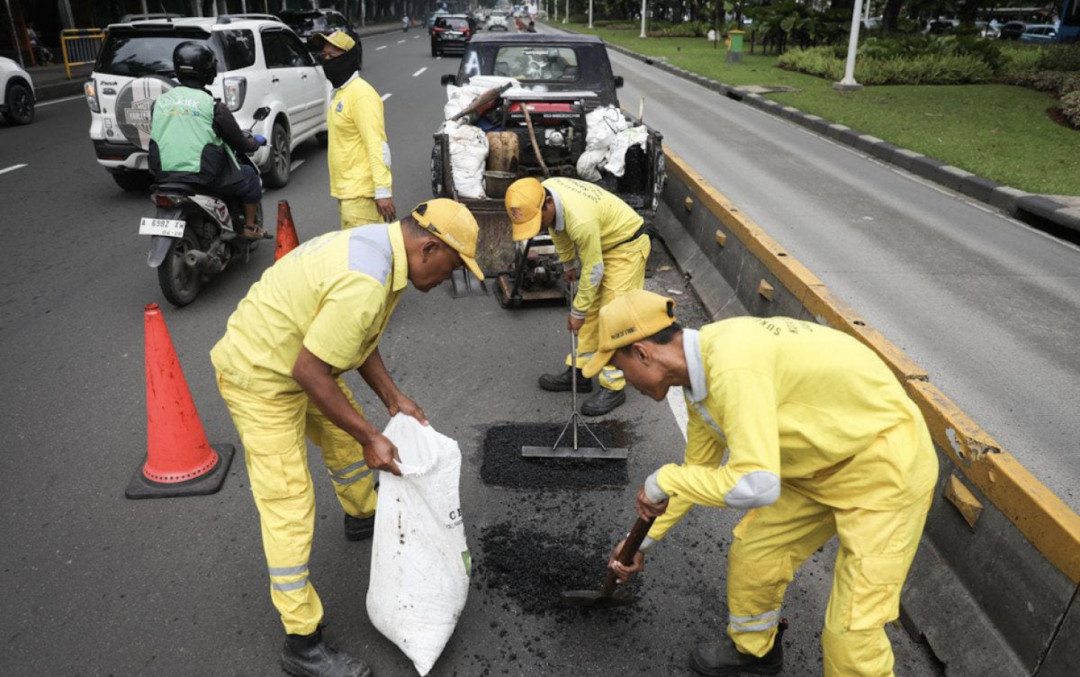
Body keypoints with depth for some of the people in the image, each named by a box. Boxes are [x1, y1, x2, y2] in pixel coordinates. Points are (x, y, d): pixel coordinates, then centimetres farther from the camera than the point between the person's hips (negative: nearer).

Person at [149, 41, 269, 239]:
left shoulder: (159, 102, 5)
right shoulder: (212, 105, -10)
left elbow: (157, 136, 16)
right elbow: (239, 143, -2)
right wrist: (256, 141, 21)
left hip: (164, 176, 6)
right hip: (205, 176, -5)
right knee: (249, 176, 19)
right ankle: (250, 227, 22)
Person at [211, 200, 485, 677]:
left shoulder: (379, 244, 0)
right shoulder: (365, 284, -33)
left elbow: (358, 338, 8)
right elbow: (309, 371, -28)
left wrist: (393, 398, 4)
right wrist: (370, 437, -20)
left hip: (297, 362, 10)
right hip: (261, 377, -10)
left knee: (344, 438, 25)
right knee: (289, 507, -4)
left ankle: (363, 518, 54)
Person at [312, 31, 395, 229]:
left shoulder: (360, 93, -13)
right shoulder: (339, 93, 18)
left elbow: (377, 145, -20)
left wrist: (382, 191, -26)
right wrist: (342, 191, 20)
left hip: (361, 193, -10)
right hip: (347, 190, 10)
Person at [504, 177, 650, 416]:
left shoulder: (581, 219, -39)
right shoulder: (543, 193, -15)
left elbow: (593, 271, -27)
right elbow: (558, 228, 7)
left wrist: (577, 311, -16)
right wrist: (569, 265, 17)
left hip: (627, 245, -8)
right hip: (601, 241, 8)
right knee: (591, 311, 11)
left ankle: (613, 387, -3)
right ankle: (579, 371, 19)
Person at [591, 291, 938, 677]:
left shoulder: (732, 370, -32)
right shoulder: (700, 369, -1)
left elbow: (757, 485, -37)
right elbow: (700, 469, 12)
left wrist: (665, 479, -22)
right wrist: (644, 540, 18)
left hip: (886, 464, -9)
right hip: (821, 460, 9)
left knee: (851, 630, -7)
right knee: (751, 553, 14)